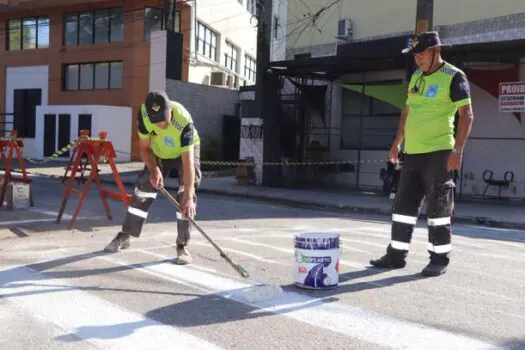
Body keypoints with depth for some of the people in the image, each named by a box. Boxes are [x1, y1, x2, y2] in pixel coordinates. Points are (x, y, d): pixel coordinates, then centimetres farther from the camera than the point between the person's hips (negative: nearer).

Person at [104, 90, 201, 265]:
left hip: (186, 151, -3)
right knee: (143, 188, 3)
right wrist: (154, 170, -28)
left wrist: (188, 196, -47)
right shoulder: (144, 113, -29)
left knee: (186, 195, -19)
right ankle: (124, 236, 18)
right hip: (158, 152, 4)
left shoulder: (184, 121, -41)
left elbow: (188, 162, -43)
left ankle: (182, 246, -10)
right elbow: (144, 147, -14)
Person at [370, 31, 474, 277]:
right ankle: (396, 255, 18)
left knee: (438, 208, 0)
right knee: (403, 205, 9)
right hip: (412, 152, 7)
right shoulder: (416, 76, 15)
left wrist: (457, 150, -19)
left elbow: (466, 115, -12)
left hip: (438, 152, -7)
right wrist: (397, 142, 19)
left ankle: (439, 259, 12)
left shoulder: (453, 77, -7)